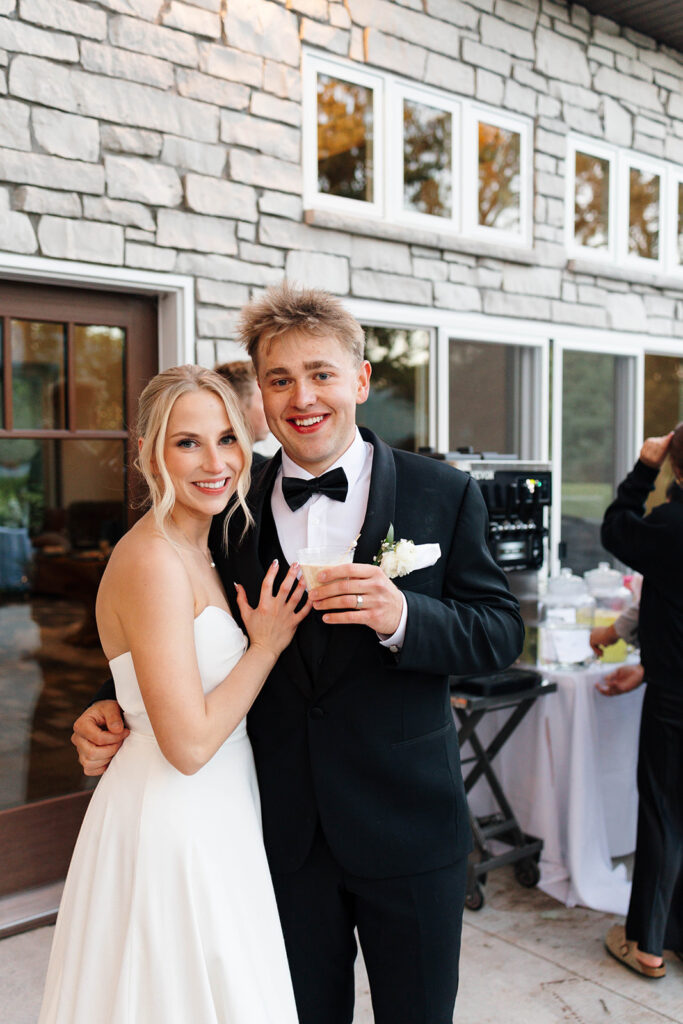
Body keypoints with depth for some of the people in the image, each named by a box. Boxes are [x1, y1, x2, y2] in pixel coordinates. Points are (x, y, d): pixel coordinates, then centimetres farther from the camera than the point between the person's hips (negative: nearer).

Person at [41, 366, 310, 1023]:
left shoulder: (193, 550, 8)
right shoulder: (152, 561, -21)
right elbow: (189, 742, -23)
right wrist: (267, 644, -14)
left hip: (209, 822, 9)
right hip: (172, 828, -9)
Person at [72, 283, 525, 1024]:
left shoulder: (444, 496, -7)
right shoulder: (231, 508, 0)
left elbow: (501, 632, -7)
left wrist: (402, 616, -26)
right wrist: (117, 712, -7)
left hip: (406, 825, -1)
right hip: (283, 831, 2)